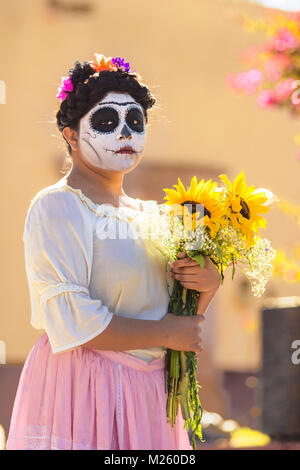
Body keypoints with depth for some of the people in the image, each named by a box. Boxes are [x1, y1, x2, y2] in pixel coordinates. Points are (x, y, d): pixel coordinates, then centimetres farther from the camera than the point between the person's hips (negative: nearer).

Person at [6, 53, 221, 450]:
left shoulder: (147, 215, 13)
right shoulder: (57, 207, -11)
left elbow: (173, 314, 18)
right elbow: (71, 321, -21)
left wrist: (208, 285, -4)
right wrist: (165, 334, -13)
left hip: (146, 394, 7)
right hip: (82, 390, -7)